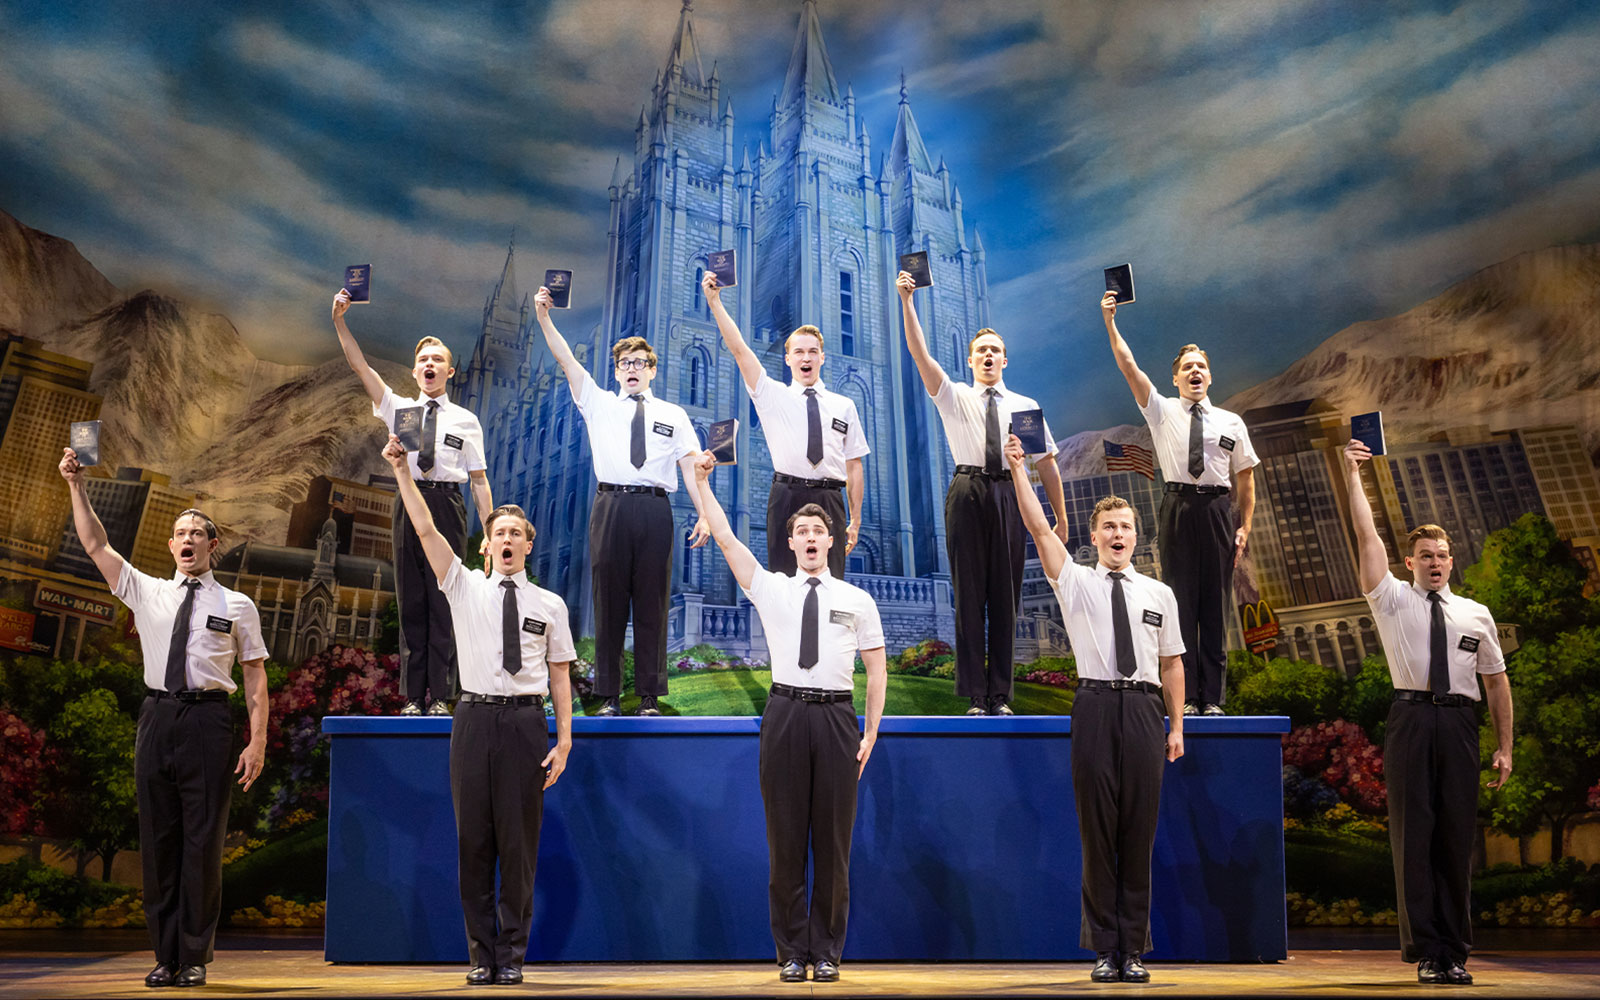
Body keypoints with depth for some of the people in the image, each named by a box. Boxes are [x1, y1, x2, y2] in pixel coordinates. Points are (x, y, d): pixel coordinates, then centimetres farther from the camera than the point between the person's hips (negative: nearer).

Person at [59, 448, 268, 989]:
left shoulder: (237, 606, 5)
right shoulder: (147, 593, 13)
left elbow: (255, 677, 3)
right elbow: (96, 545, 8)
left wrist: (257, 742, -5)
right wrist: (76, 485, 1)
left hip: (208, 721, -3)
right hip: (157, 717, 3)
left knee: (203, 842, 0)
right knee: (158, 840, 6)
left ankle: (195, 958, 11)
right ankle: (165, 956, 16)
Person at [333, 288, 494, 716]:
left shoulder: (465, 420, 9)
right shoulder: (398, 408, 14)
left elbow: (479, 479, 6)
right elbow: (359, 365, 7)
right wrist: (339, 320, -4)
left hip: (447, 507, -2)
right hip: (409, 502, 2)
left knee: (443, 601, -3)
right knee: (411, 601, 2)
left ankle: (441, 697, 2)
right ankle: (412, 697, 7)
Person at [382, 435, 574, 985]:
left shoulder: (549, 604, 8)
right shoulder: (465, 588, 9)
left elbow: (560, 673, 7)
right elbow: (425, 529, 2)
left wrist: (565, 737, 0)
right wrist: (401, 469, -5)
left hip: (525, 720, -1)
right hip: (474, 715, 1)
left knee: (518, 841, 2)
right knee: (473, 841, 4)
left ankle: (512, 956, 13)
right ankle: (480, 955, 15)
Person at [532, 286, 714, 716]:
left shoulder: (673, 415, 15)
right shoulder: (599, 405, 16)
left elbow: (690, 466, 7)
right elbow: (566, 359, 7)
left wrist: (703, 515, -3)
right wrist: (543, 317, -4)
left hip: (655, 509, 0)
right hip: (611, 506, 0)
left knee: (652, 603, 1)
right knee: (609, 600, 2)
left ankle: (650, 697, 8)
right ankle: (608, 696, 9)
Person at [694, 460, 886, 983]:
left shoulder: (857, 600, 8)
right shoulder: (771, 589, 8)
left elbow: (877, 668, 7)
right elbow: (725, 536, 3)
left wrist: (871, 733, 0)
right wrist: (702, 482, 0)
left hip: (836, 716, 0)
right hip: (785, 712, 0)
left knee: (833, 840, 4)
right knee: (786, 839, 4)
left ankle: (826, 952, 16)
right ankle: (791, 952, 15)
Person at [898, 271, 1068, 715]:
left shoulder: (1025, 406, 15)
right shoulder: (955, 397, 11)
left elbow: (1047, 462, 15)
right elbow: (919, 353, -2)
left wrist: (1061, 517, 11)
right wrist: (906, 301, -13)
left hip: (1009, 496, 2)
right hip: (968, 492, -1)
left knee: (1006, 595, 2)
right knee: (969, 594, -1)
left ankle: (1001, 695, 9)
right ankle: (975, 695, 4)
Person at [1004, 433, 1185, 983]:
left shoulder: (1159, 593, 13)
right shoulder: (1076, 582, 7)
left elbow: (1172, 664, 14)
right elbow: (1039, 528, -4)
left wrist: (1176, 726, 9)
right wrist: (1017, 468, -12)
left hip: (1143, 709, 2)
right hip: (1095, 706, -2)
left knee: (1139, 833, 5)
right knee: (1097, 831, 1)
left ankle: (1134, 951, 14)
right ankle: (1104, 951, 11)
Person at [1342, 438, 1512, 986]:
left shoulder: (1476, 614, 15)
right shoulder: (1393, 600, 9)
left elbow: (1497, 680, 15)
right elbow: (1366, 537, 2)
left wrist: (1504, 748, 10)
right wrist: (1352, 475, -2)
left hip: (1459, 723, 2)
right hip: (1411, 720, -2)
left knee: (1457, 837, 3)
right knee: (1413, 836, -2)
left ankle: (1455, 953, 12)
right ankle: (1424, 951, 3)